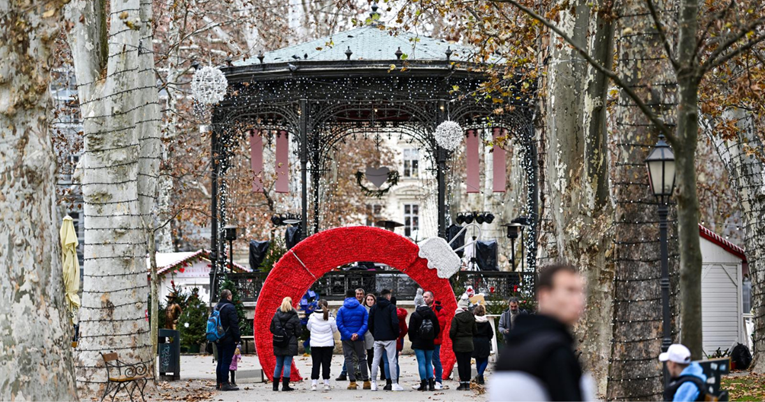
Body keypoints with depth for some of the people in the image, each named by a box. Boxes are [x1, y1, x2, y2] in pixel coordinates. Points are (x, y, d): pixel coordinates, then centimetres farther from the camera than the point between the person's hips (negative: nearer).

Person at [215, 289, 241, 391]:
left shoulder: (216, 307, 11)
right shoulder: (230, 308, -15)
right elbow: (234, 325, -16)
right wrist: (237, 338, -11)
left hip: (219, 339, 8)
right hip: (228, 339, -8)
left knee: (220, 361, 14)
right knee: (226, 361, -7)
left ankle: (219, 382, 17)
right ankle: (224, 383, -8)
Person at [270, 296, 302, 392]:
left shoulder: (276, 315, 2)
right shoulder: (294, 316, -8)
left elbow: (272, 329, 6)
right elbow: (298, 331, -6)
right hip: (290, 344, -4)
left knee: (278, 365, 13)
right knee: (287, 364, -1)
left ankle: (275, 385, 15)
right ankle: (285, 385, -3)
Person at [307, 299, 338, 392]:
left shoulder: (312, 317, -7)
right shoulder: (330, 318, -10)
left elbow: (309, 327, 8)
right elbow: (335, 330, 3)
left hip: (315, 344, 1)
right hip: (328, 344, -1)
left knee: (316, 363, 6)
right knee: (326, 363, 7)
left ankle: (313, 383, 1)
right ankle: (326, 383, 8)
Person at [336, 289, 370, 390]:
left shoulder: (341, 309, -2)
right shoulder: (362, 308, 2)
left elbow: (339, 325, -10)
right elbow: (366, 323, -7)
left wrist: (349, 335, -13)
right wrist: (358, 334, -14)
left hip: (346, 339, -1)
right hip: (359, 339, 1)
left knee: (349, 359, 3)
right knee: (362, 359, 11)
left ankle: (353, 382, -4)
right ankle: (366, 382, 12)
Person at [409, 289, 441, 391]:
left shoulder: (415, 315, -8)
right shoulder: (432, 314, 5)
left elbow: (411, 329, -6)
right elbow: (437, 329, 9)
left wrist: (412, 339, 10)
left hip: (418, 343, -4)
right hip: (430, 343, 4)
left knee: (421, 363, -2)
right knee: (429, 363, 10)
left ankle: (424, 384, -5)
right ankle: (431, 383, 3)